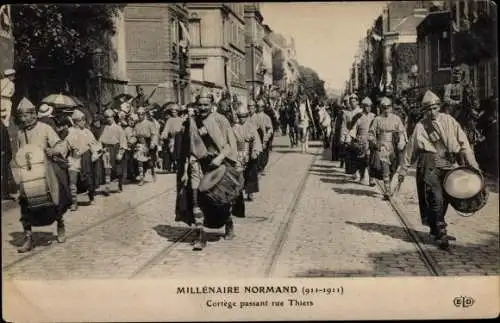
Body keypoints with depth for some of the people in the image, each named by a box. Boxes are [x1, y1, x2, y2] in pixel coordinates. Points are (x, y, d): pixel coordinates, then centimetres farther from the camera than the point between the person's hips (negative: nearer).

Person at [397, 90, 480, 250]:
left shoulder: (449, 121, 5)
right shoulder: (420, 127, 3)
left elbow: (463, 142, 5)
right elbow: (410, 149, 8)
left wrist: (472, 163, -1)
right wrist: (403, 169, 9)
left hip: (448, 165, 3)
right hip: (429, 165, -3)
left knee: (444, 198, 9)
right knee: (436, 198, -12)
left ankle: (435, 230, 27)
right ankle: (441, 233, -7)